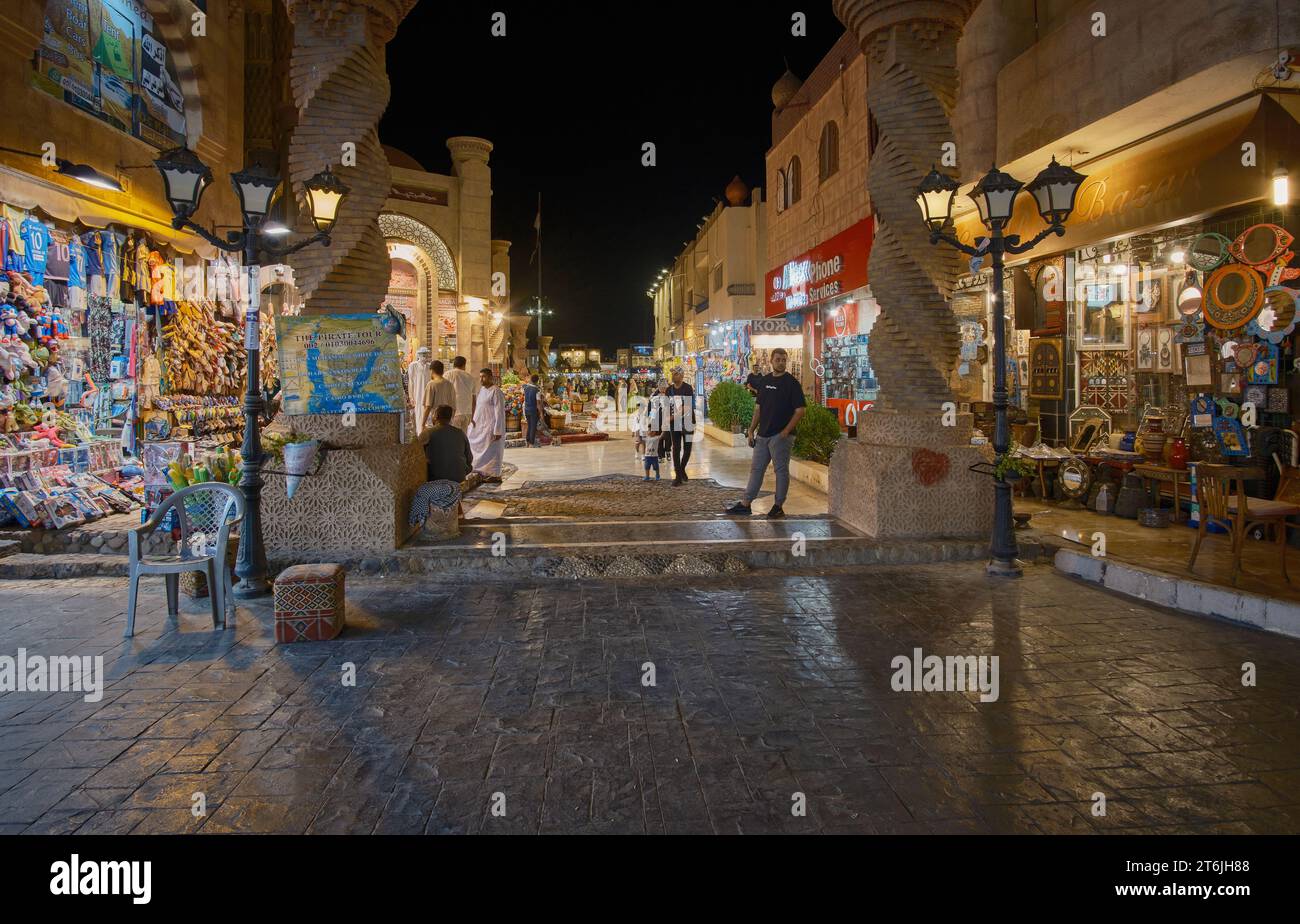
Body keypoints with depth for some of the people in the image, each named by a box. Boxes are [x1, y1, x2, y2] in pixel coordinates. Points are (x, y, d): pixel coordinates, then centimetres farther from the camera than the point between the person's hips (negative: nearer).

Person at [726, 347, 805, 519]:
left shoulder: (791, 382, -6)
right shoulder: (765, 380, 12)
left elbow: (800, 410, -11)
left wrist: (786, 431, -16)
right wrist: (751, 430, 11)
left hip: (780, 436, -7)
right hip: (763, 434, 7)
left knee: (781, 471, 1)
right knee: (756, 469, 10)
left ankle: (778, 507, 9)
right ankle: (745, 504, 16)